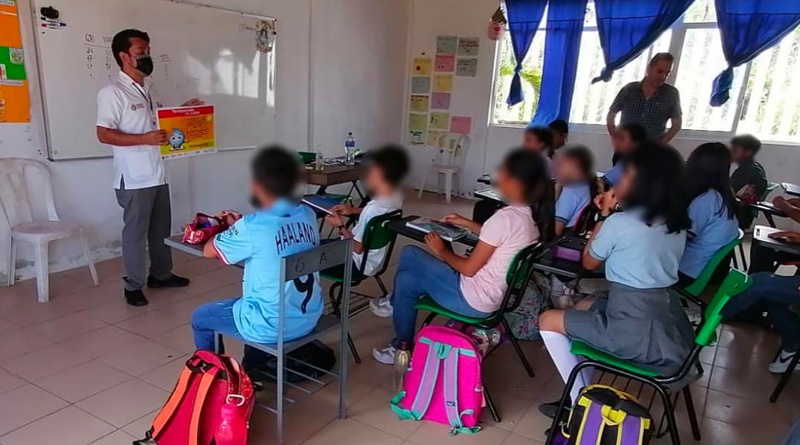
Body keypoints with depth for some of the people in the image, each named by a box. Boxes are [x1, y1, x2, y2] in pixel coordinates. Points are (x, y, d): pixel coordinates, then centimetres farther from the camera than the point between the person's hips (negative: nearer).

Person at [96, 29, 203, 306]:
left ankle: (161, 274, 32)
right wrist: (145, 139, -26)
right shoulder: (112, 92, -12)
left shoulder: (149, 89, 13)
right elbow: (104, 134, -17)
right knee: (135, 231, 2)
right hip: (133, 178, -8)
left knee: (161, 228, 16)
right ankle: (134, 286, 16)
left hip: (157, 174, 8)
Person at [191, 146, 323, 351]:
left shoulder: (252, 226, -22)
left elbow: (208, 251, -4)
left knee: (200, 317, 19)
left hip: (271, 327, -6)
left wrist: (230, 229, 12)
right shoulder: (308, 215, -4)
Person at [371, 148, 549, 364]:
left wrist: (442, 251, -5)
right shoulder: (529, 215, -1)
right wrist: (467, 223, 19)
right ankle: (403, 344, 32)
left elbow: (469, 269, -21)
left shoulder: (504, 217, -27)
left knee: (410, 254, 6)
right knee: (406, 279, 16)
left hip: (472, 300, -9)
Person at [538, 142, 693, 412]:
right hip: (670, 328, 8)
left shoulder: (619, 223, -15)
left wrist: (604, 216, 6)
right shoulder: (676, 224, 7)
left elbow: (589, 262, 2)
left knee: (548, 321, 9)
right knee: (583, 307, 28)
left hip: (636, 335, -8)